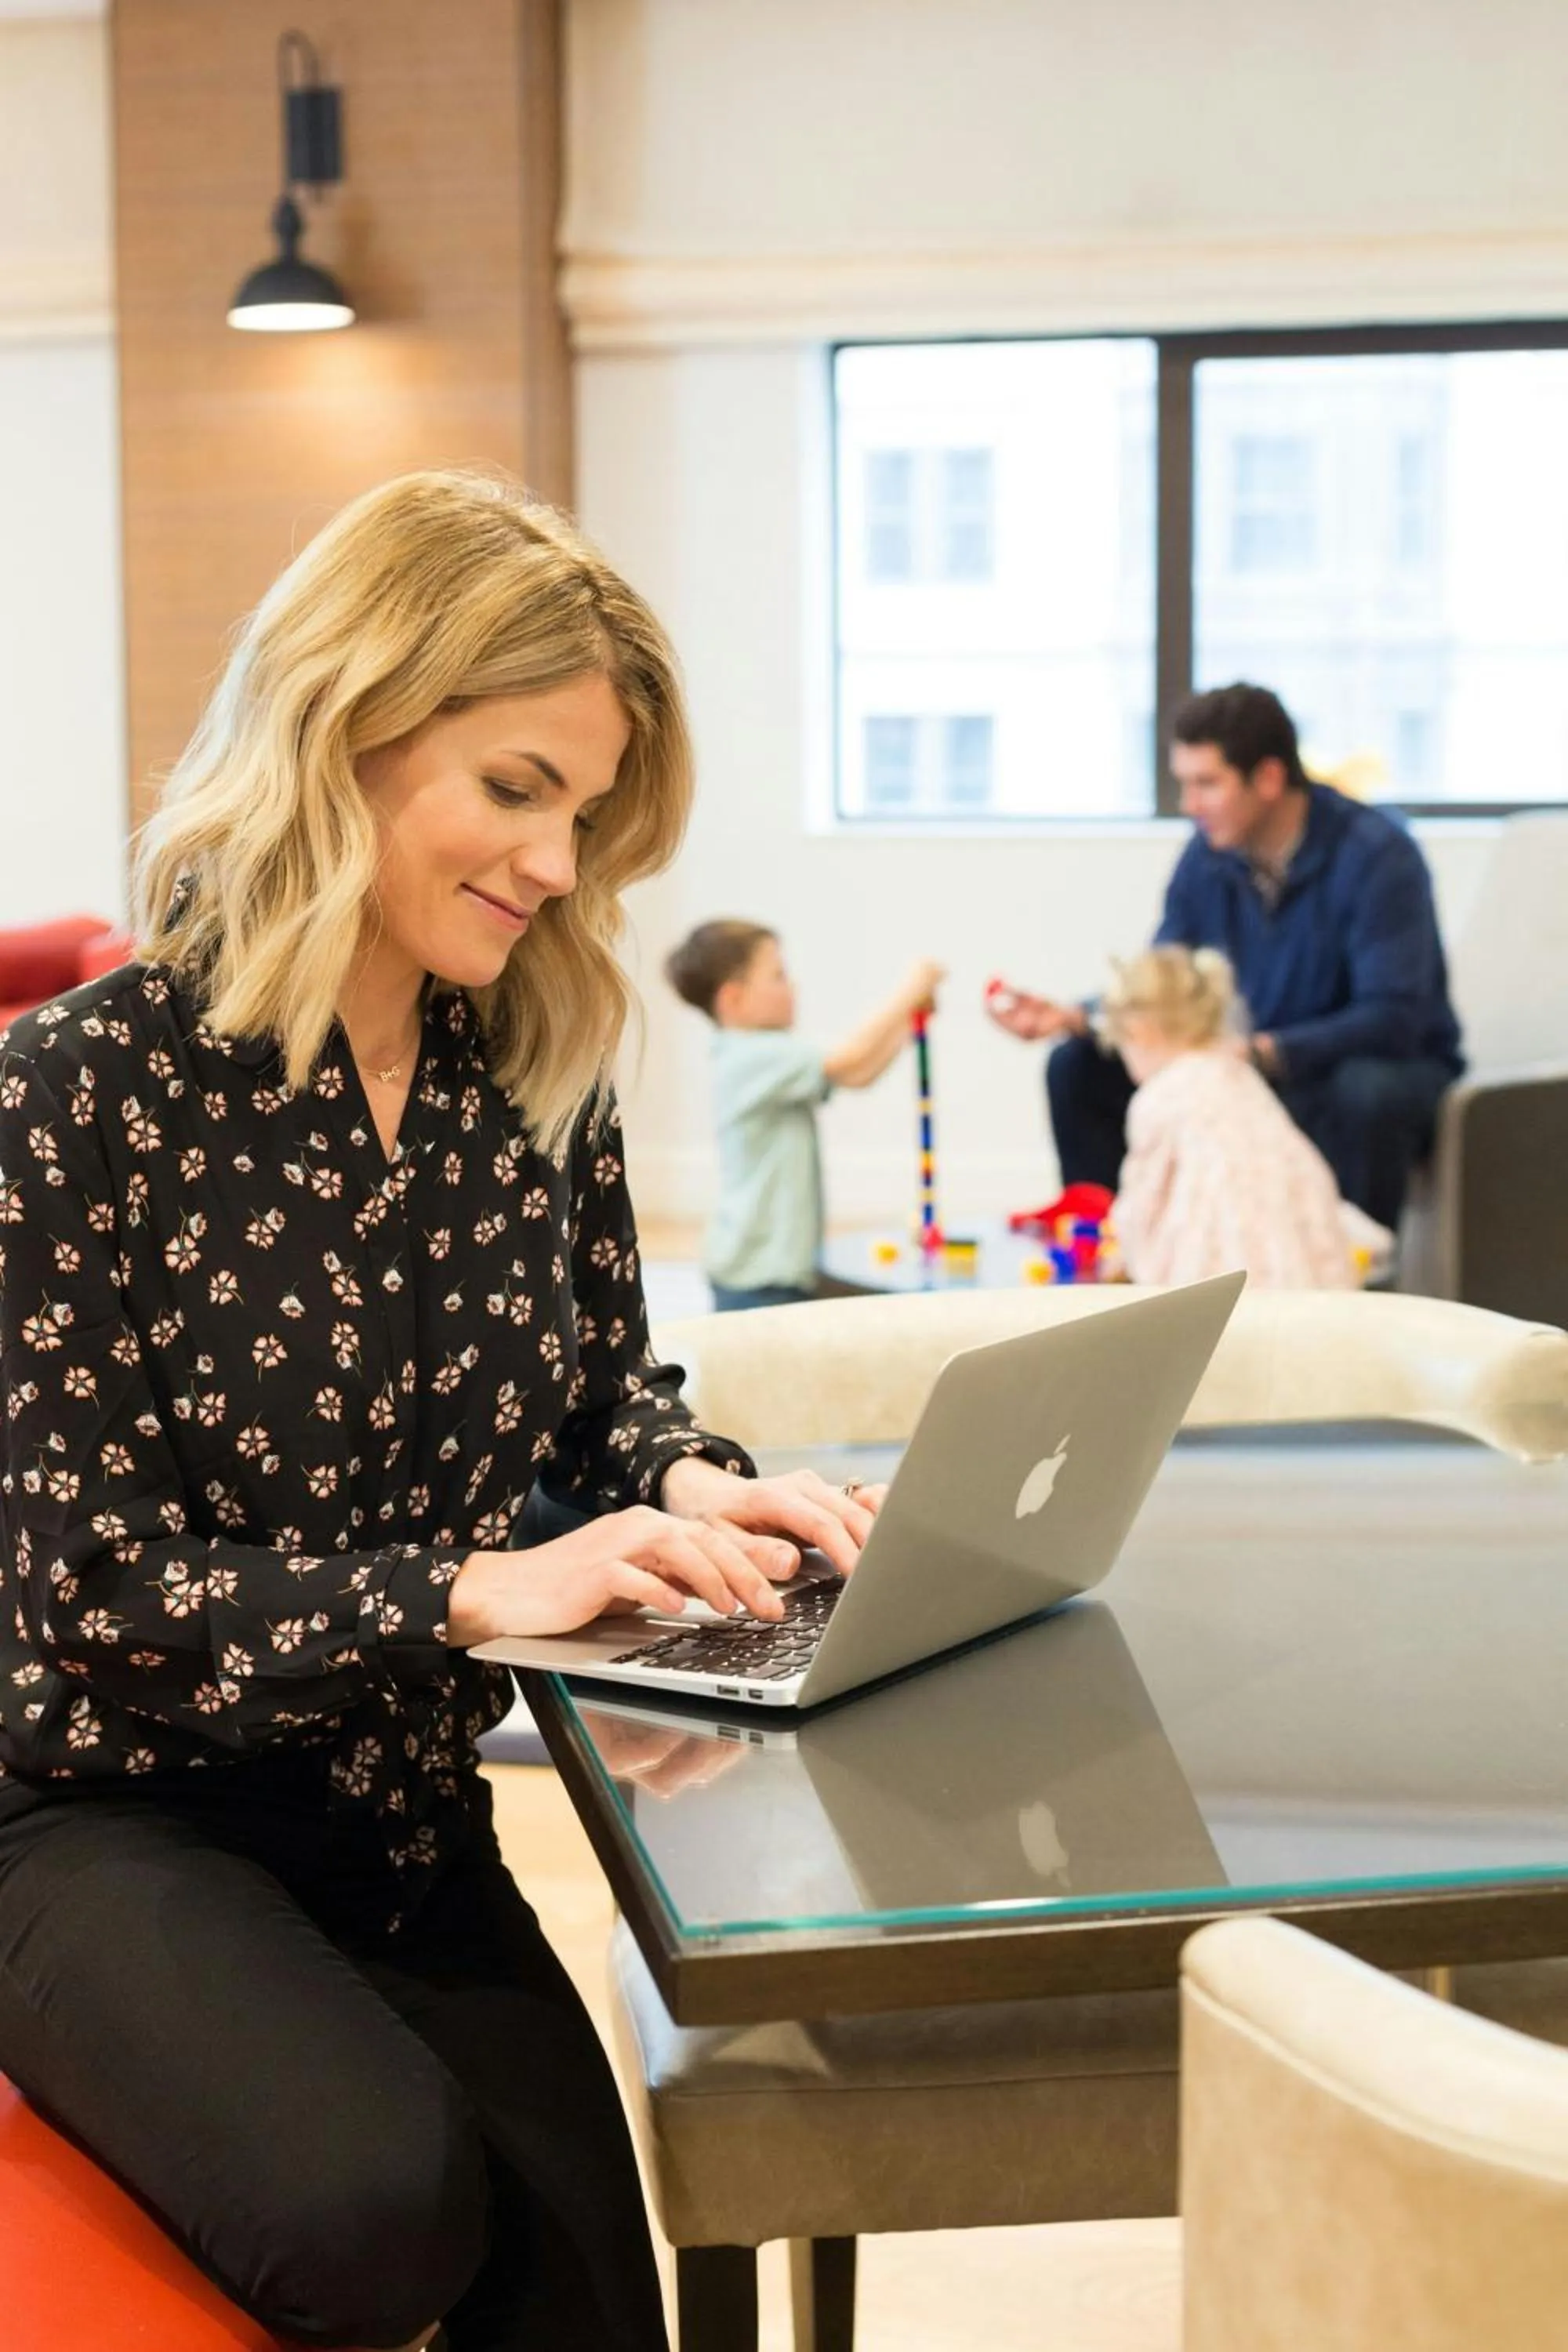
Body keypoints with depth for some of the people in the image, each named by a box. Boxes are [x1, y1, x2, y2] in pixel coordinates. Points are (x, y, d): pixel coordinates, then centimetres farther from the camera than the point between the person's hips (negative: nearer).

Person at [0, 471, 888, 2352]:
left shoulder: (538, 1082, 1)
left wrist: (693, 1486, -10)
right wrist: (476, 1593, -26)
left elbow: (606, 1384, 15)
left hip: (409, 1829, 5)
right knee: (387, 2199, -28)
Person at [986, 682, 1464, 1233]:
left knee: (1369, 1092, -40)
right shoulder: (1207, 856, -4)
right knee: (1079, 1067, -7)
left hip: (1384, 1067, -5)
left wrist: (1258, 1053, -41)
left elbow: (1392, 1020, -29)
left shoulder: (1376, 855, -21)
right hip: (1255, 1076, 5)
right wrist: (1069, 1018, -17)